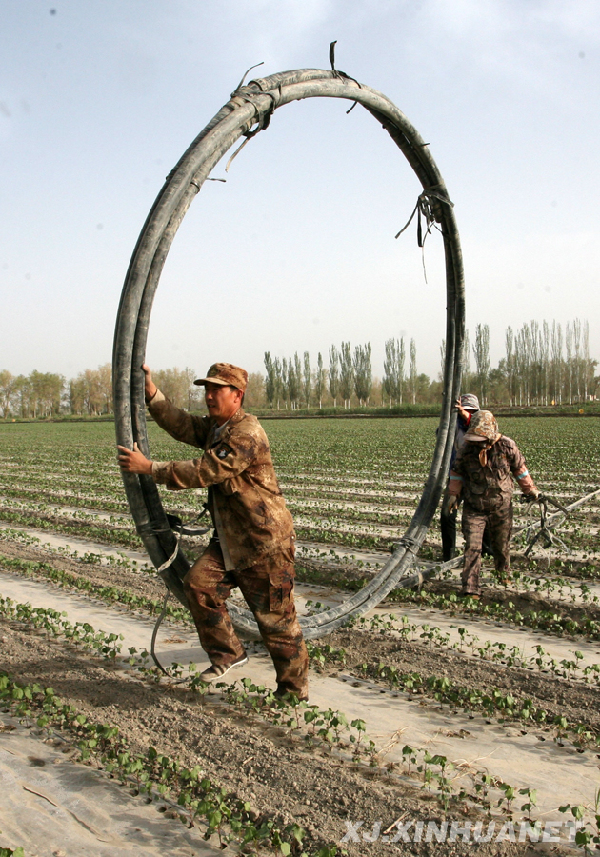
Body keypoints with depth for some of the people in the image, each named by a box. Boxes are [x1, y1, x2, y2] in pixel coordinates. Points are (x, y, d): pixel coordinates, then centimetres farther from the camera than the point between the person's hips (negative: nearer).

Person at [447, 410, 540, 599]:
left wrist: (530, 490, 10)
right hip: (474, 507, -1)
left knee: (501, 544, 19)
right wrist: (454, 494, -1)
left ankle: (503, 572, 47)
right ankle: (471, 588, -8)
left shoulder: (506, 446, -15)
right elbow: (457, 471, 4)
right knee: (472, 547, -10)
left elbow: (519, 468, 2)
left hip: (501, 506, 1)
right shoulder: (468, 448, -14)